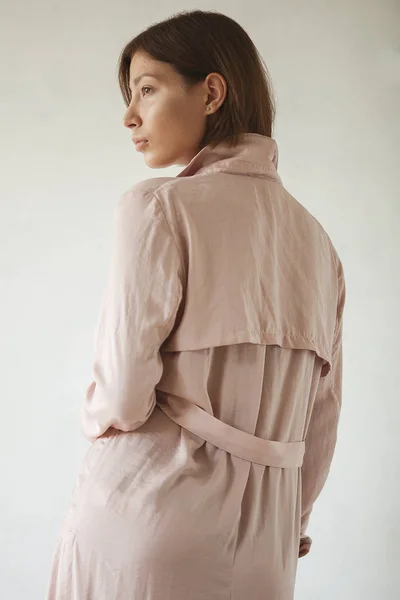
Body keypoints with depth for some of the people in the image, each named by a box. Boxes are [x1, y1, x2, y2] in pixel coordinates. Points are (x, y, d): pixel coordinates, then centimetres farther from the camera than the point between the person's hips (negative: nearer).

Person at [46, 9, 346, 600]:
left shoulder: (159, 207, -12)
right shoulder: (316, 239, 8)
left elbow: (123, 394, -16)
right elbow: (322, 412, 12)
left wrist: (96, 417, 7)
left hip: (149, 508, -5)